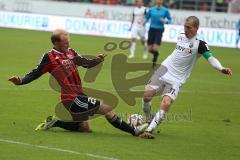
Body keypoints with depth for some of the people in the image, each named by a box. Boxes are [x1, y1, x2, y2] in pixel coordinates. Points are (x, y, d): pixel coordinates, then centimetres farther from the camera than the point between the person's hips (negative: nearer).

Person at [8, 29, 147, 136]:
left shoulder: (70, 53, 10)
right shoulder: (50, 57, -9)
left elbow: (87, 64, 13)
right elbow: (35, 74, -5)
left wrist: (97, 60, -7)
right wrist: (20, 81, -20)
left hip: (80, 97, 8)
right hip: (72, 99, -8)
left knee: (85, 128, 20)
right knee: (107, 108, -13)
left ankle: (54, 122, 22)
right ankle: (133, 130, -2)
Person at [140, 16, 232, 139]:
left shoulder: (199, 44, -12)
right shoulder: (181, 36, 7)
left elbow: (210, 58, -25)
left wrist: (221, 69, -42)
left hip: (176, 79, -5)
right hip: (165, 69, 5)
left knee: (166, 103, -24)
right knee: (147, 94, -12)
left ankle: (149, 130, -15)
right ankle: (148, 119, 15)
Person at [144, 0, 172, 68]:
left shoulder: (165, 10, -1)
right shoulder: (151, 9, 4)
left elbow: (169, 20, 6)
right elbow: (147, 17, 13)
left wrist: (165, 21, -15)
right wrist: (144, 21, -9)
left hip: (159, 30, -3)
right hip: (152, 29, 3)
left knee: (155, 49, -14)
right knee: (150, 49, 3)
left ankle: (154, 62, 8)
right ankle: (156, 54, 37)